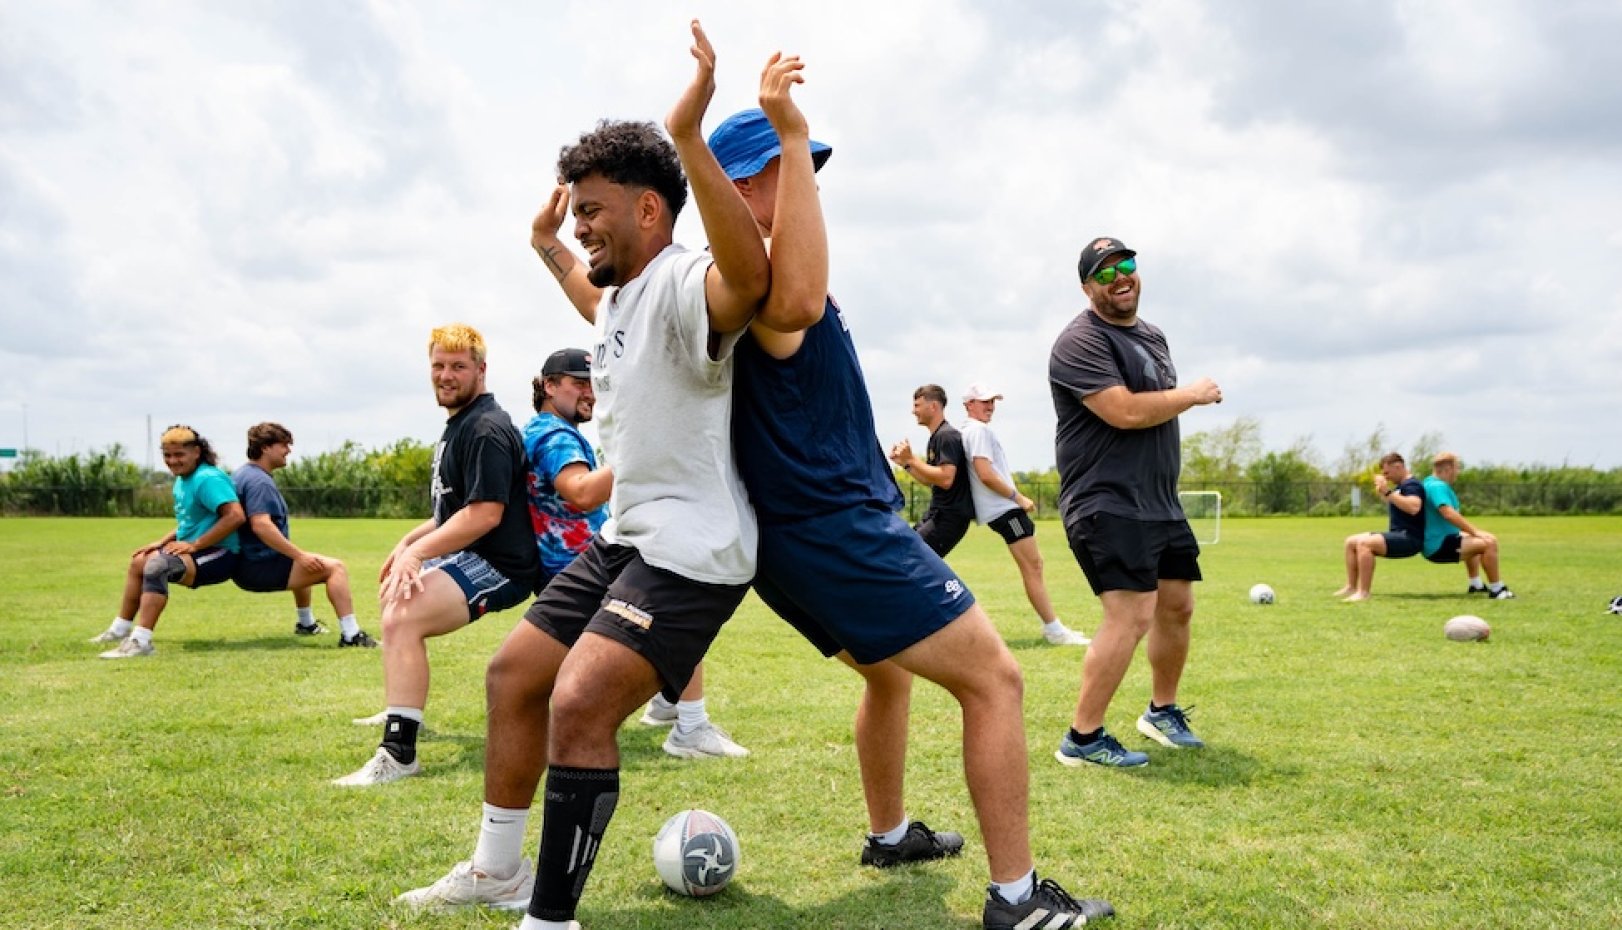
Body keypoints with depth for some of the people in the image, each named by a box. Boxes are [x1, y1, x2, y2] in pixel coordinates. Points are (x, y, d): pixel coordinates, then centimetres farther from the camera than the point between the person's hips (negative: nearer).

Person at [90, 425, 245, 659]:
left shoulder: (208, 479, -19)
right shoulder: (183, 480, 12)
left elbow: (235, 515, -31)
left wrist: (194, 544, -26)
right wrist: (162, 542, 8)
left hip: (219, 555, -11)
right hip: (195, 551, 11)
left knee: (156, 565, -29)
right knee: (139, 561, 20)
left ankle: (141, 641, -32)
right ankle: (121, 629, 31)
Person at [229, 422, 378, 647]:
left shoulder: (243, 475, 16)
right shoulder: (258, 481, -17)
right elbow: (260, 525, -30)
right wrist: (299, 555, -29)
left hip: (247, 563, 11)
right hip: (261, 567, -11)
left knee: (301, 564, 37)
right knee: (335, 567, -17)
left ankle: (306, 623, 49)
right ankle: (350, 634, -26)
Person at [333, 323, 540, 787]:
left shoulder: (486, 429, -18)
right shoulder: (459, 425, 16)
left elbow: (486, 512, -28)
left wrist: (418, 551, -27)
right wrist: (411, 540, 14)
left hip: (498, 565, -12)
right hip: (466, 555, 12)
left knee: (401, 619, -32)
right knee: (396, 590, 35)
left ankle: (399, 752, -32)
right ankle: (401, 712, 50)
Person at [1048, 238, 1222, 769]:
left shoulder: (1153, 336, 17)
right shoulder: (1082, 343, -13)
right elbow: (1126, 411, -24)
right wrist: (1194, 394, -11)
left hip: (1159, 502, 10)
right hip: (1107, 504, -10)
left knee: (1177, 605, 16)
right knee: (1132, 615, -18)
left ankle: (1162, 712, 36)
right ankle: (1083, 740, -11)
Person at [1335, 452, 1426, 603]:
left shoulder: (1412, 485, -13)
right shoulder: (1400, 485, 18)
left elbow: (1414, 508, -32)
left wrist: (1388, 492, -31)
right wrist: (1381, 493, 17)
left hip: (1410, 538, -11)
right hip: (1398, 535, 11)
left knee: (1364, 543, -30)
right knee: (1351, 541, 9)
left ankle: (1363, 592, -32)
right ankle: (1351, 587, 5)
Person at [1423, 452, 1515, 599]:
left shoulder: (1430, 483, 15)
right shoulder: (1437, 486, -18)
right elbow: (1448, 513, -33)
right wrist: (1475, 531, -30)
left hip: (1435, 542, 12)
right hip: (1440, 546, -12)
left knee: (1473, 540, 36)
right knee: (1489, 543, -21)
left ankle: (1476, 584, 39)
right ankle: (1496, 589, -13)